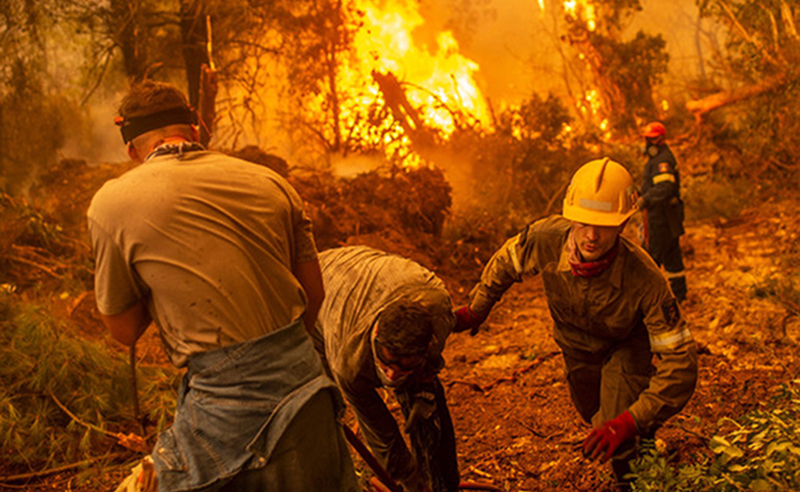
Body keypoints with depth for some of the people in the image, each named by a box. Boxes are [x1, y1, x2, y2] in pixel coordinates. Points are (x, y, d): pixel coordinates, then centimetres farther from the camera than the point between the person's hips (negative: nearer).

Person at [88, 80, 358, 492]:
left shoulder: (111, 203, -2)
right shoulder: (269, 182, 7)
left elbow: (125, 330, 6)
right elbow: (314, 293, 12)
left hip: (224, 396, -4)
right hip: (304, 378, 4)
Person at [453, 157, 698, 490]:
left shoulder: (645, 280, -44)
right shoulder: (545, 238, -36)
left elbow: (680, 363, -39)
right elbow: (506, 263, -10)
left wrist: (629, 422, -48)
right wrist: (474, 311, -4)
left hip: (628, 345, -4)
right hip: (577, 343, 4)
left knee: (618, 441, -20)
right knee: (594, 415, 28)